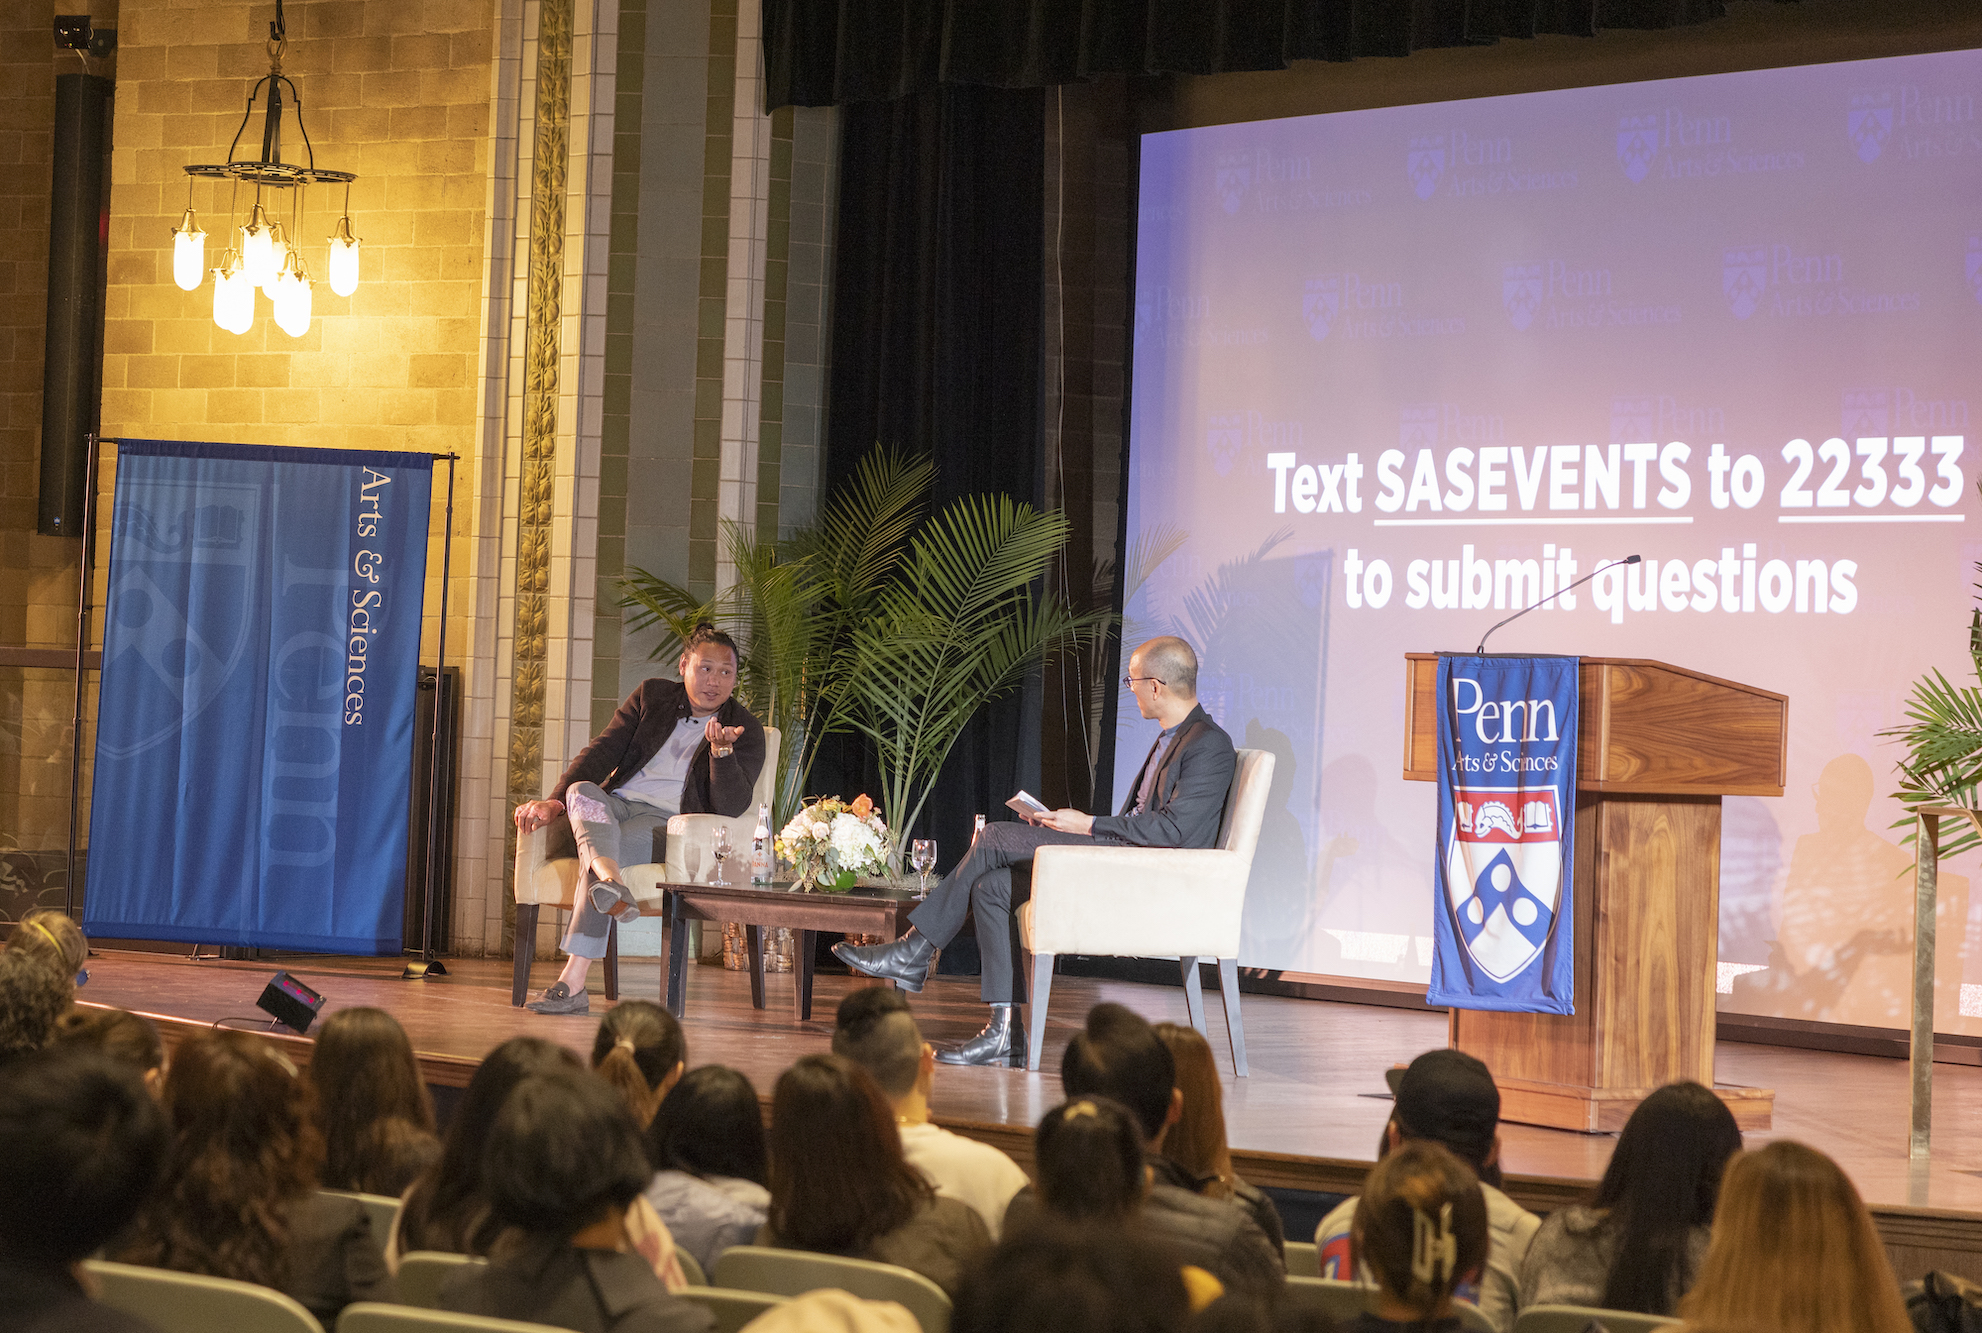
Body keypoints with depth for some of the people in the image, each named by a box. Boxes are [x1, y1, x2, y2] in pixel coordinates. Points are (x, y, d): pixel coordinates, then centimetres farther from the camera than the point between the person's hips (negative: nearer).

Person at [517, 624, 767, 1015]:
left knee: (609, 845, -35)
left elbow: (731, 807, -4)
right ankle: (609, 881, -61)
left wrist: (721, 750, -21)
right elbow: (602, 753, 10)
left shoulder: (746, 730, 8)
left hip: (668, 822, -3)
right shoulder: (652, 696, 16)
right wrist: (555, 801, -5)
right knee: (582, 791, -33)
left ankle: (573, 982, -45)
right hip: (614, 806, 3)